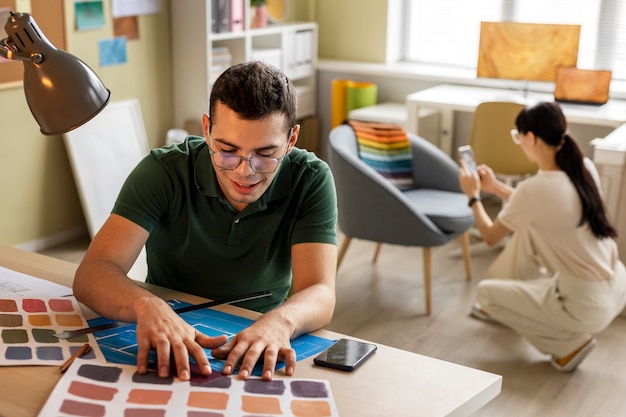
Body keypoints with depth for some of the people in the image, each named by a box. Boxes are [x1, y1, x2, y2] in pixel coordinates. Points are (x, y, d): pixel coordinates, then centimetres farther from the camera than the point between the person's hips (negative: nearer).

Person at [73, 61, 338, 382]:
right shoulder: (163, 171, -15)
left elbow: (320, 295, -22)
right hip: (167, 354, 0)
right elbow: (92, 273, -24)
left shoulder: (310, 181, -13)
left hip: (257, 354, 0)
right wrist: (147, 306, -45)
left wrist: (279, 322, -45)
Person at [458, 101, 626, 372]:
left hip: (589, 307, -8)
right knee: (527, 226, 19)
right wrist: (496, 187, 20)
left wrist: (473, 195, 10)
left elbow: (490, 237, -5)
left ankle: (570, 342, 7)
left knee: (485, 292, 11)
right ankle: (517, 301, 37)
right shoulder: (585, 168, -2)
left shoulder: (534, 189, -23)